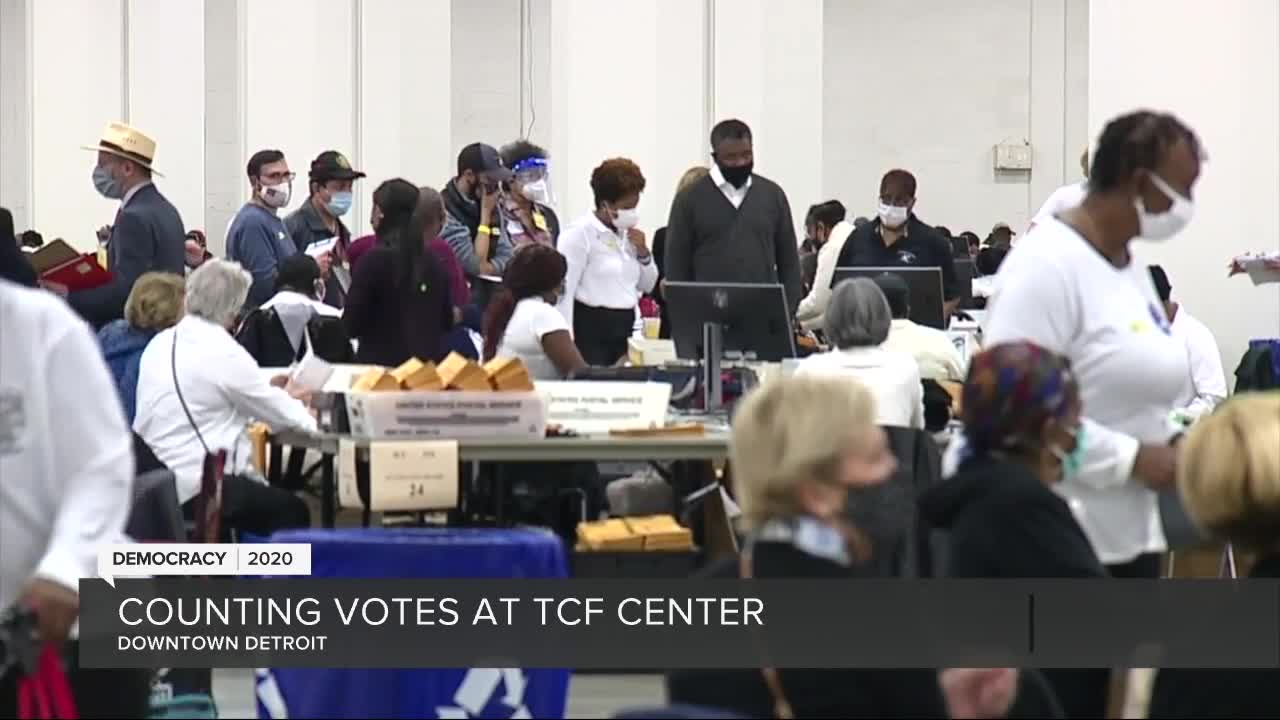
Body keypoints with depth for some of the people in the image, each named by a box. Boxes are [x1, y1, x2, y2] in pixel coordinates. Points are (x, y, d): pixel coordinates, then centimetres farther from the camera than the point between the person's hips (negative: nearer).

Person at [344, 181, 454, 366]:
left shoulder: (375, 259, -11)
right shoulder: (433, 260, 5)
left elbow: (351, 325, -9)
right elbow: (446, 321, 13)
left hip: (383, 365, -5)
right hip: (429, 363, 5)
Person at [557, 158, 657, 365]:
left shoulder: (628, 233, 13)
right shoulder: (580, 233, -8)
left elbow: (647, 285, 21)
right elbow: (564, 289, -13)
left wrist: (643, 253, 2)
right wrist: (566, 341, -18)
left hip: (625, 328, 7)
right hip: (592, 328, -7)